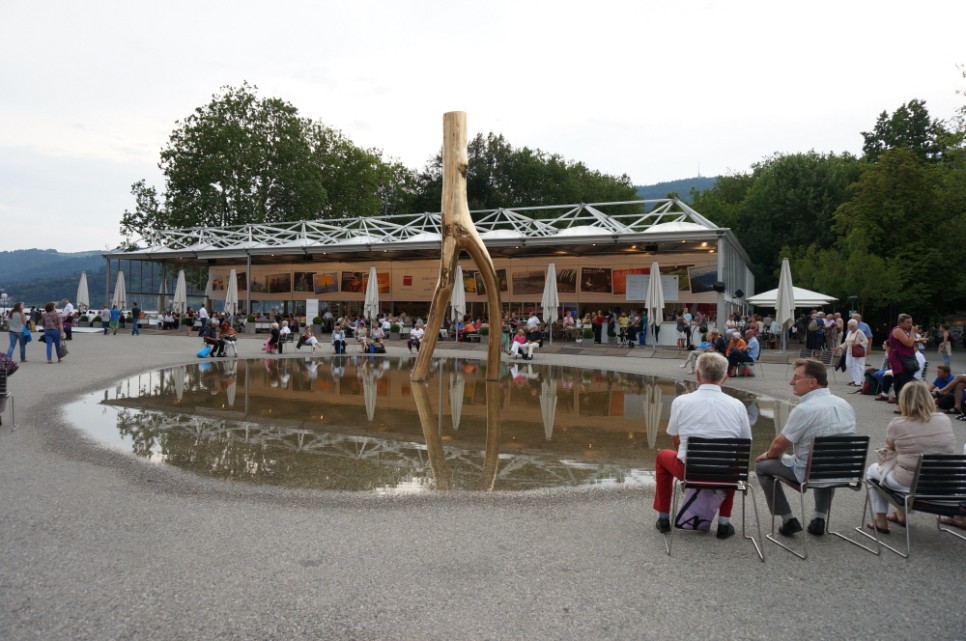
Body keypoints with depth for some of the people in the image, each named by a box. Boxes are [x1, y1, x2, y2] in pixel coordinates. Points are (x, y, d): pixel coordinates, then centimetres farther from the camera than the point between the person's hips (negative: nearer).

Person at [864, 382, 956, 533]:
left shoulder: (897, 424, -15)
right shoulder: (945, 420, -3)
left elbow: (890, 449, 2)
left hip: (909, 484, -5)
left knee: (872, 470, 23)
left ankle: (881, 521, 25)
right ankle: (901, 515, 44)